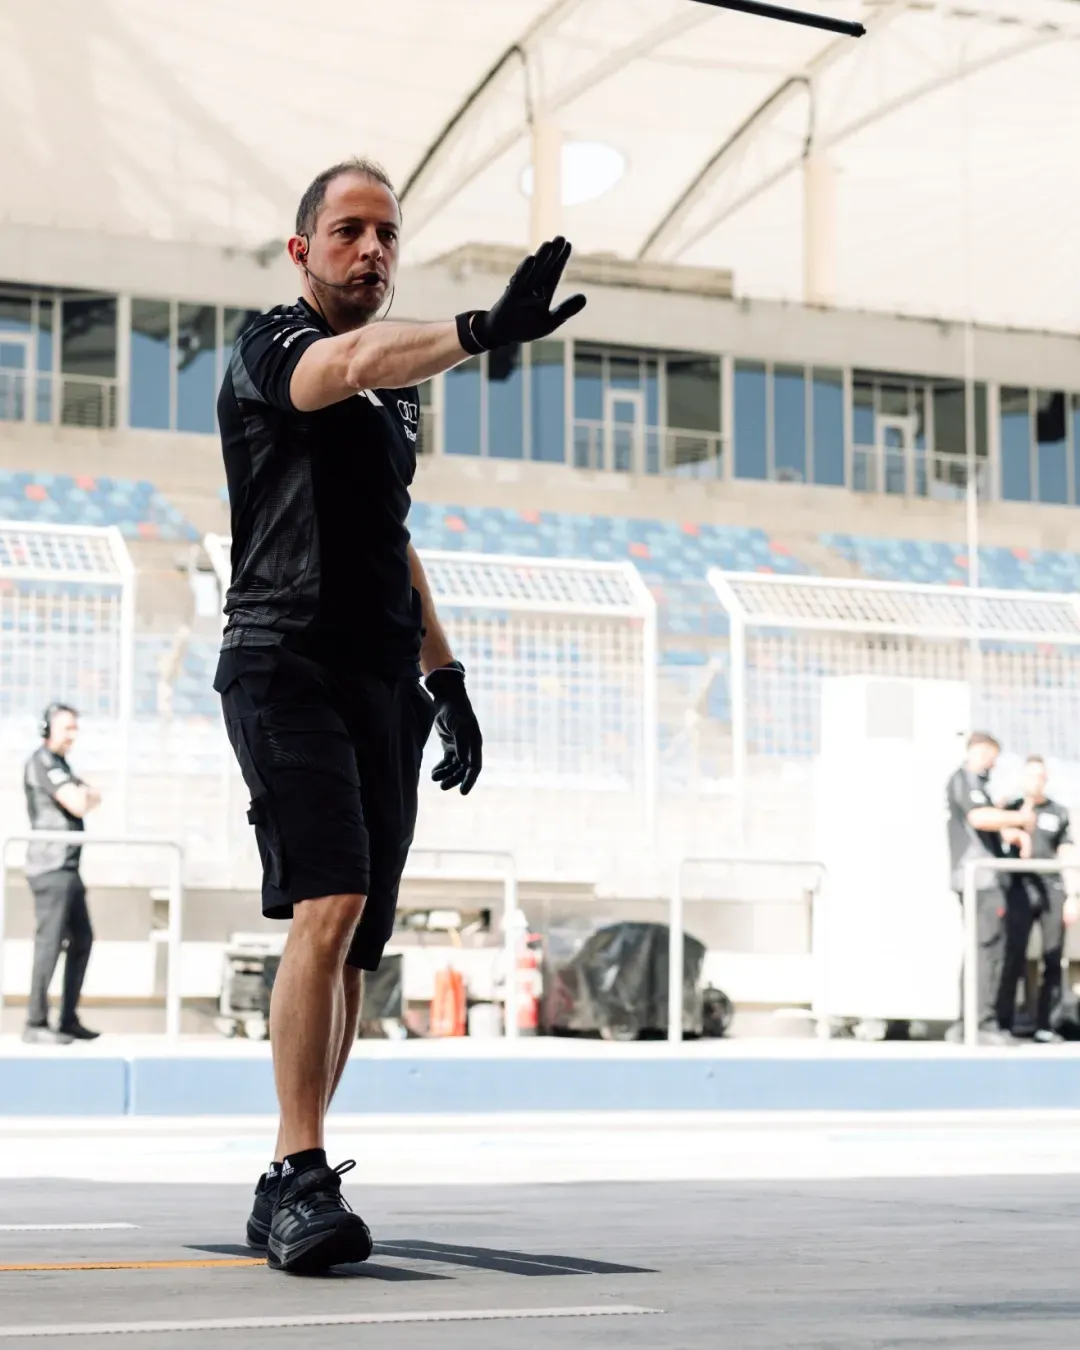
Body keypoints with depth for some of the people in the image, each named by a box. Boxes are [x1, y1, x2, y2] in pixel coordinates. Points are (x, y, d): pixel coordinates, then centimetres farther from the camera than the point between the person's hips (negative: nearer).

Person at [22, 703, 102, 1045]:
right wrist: (85, 795, 3)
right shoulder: (43, 762, -11)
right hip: (51, 866, -10)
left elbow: (89, 801, 14)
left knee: (82, 940, 11)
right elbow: (79, 805, -18)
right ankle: (35, 1025, -9)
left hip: (68, 867, 10)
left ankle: (69, 1020, 15)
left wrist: (84, 796, -7)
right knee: (49, 942, -11)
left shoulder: (59, 764, 20)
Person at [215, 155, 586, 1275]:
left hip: (384, 682, 8)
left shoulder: (397, 390, 22)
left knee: (354, 947, 4)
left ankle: (289, 1187, 11)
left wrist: (442, 672, 23)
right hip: (287, 666, -8)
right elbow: (348, 364, -28)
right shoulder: (271, 347, -3)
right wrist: (480, 330, -44)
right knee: (327, 905, -22)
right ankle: (300, 1176, -21)